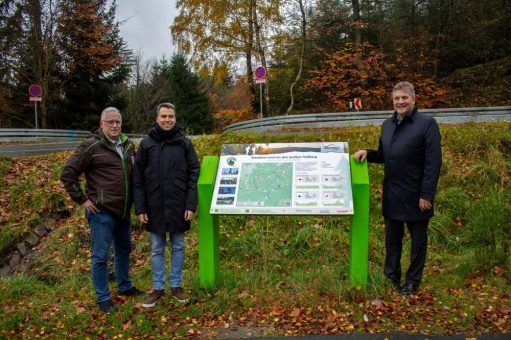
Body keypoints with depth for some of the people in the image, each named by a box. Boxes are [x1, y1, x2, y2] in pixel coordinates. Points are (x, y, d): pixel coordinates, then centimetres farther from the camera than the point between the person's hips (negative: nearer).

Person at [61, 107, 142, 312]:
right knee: (101, 256, 3)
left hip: (123, 211, 7)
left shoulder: (127, 145, 7)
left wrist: (133, 199, 12)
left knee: (124, 249, 20)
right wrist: (82, 200, -12)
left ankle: (125, 286, 38)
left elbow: (134, 173, 20)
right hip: (101, 212, -7)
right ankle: (103, 298, 17)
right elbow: (67, 174, -11)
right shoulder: (91, 146, -12)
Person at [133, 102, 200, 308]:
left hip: (178, 206, 0)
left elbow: (193, 174, -1)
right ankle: (158, 288, 23)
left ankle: (176, 286, 25)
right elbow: (138, 178, 1)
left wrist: (191, 204, -8)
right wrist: (140, 208, -4)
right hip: (155, 206, 1)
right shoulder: (146, 144, 1)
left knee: (178, 247, 11)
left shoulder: (184, 143, -1)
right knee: (157, 249, 11)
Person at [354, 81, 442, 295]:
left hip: (415, 195, -6)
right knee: (392, 238, 17)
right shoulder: (387, 125, 10)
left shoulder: (427, 124, -11)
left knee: (418, 239, 10)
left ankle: (413, 281, 24)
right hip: (392, 193, 6)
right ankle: (391, 277, 31)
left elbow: (433, 163, -15)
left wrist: (426, 195, -18)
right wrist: (367, 153, -2)